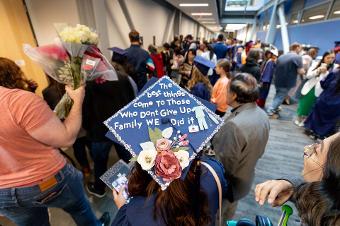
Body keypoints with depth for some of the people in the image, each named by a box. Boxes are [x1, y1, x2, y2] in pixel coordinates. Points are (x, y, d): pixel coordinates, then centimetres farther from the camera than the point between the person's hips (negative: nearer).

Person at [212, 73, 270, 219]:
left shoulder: (234, 124, -38)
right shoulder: (262, 115, -8)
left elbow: (225, 163, -27)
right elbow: (259, 152, 4)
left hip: (228, 183, -7)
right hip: (246, 179, 7)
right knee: (228, 214, 33)